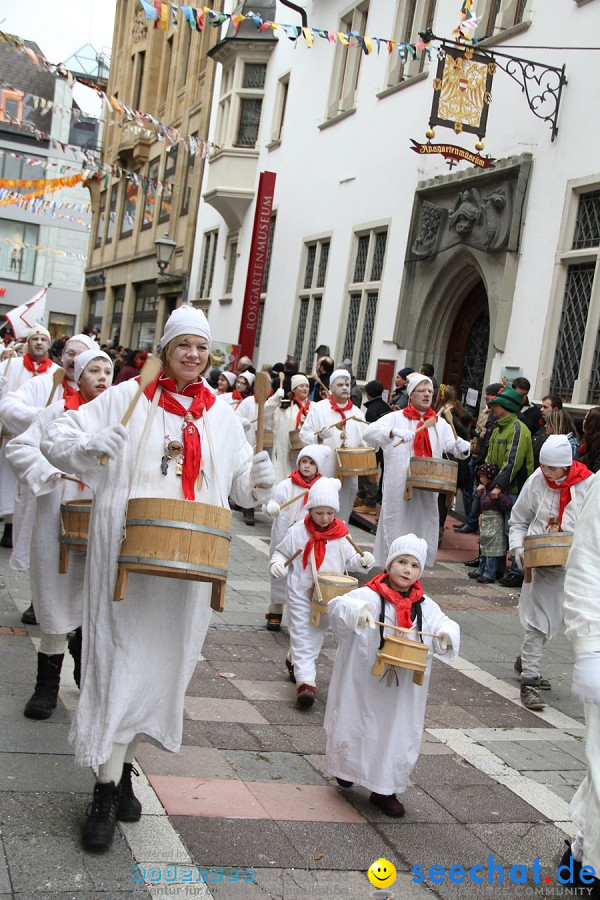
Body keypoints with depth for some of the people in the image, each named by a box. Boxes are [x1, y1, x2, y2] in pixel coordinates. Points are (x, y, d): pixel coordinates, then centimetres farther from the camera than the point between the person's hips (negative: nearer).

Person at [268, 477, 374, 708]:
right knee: (302, 634, -8)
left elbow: (350, 560, 7)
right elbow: (281, 552, 3)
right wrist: (277, 564, -18)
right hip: (300, 593, -3)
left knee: (316, 634, 18)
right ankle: (306, 681, -10)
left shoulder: (341, 535, -1)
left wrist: (363, 561, -14)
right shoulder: (298, 532, -7)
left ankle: (295, 661, 43)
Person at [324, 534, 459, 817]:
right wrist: (357, 611, -46)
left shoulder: (425, 606, 2)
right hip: (363, 684, -3)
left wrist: (447, 635, -22)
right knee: (356, 727, 13)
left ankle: (385, 790, 25)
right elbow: (337, 606, -24)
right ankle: (347, 768, 43)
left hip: (403, 690, 3)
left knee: (398, 735, 8)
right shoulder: (369, 596, -12)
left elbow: (444, 624, 3)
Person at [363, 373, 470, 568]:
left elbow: (454, 446, 11)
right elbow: (369, 433, -13)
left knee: (424, 533, 7)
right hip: (399, 489, -4)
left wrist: (462, 447, -14)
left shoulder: (439, 423, 13)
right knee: (397, 533, 2)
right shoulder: (396, 418, -1)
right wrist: (394, 432, -30)